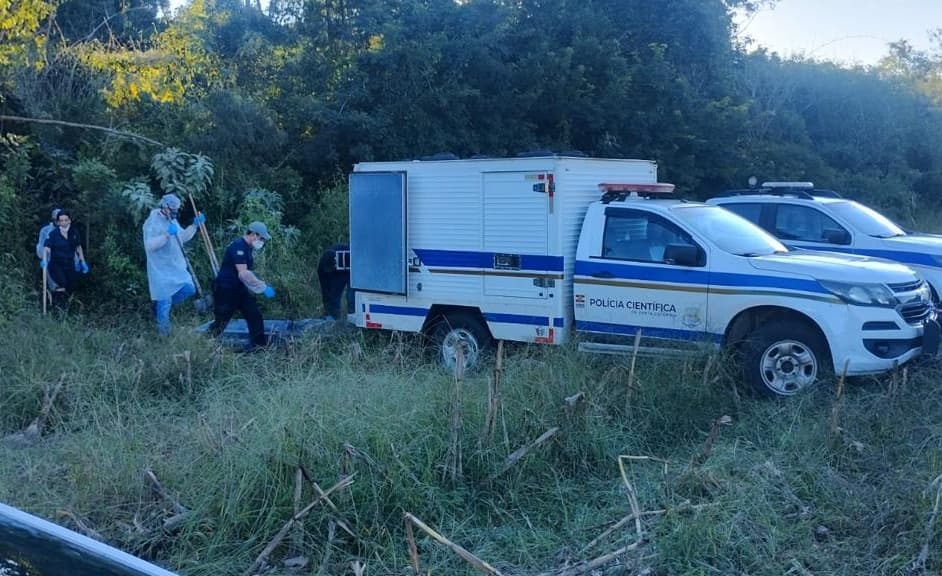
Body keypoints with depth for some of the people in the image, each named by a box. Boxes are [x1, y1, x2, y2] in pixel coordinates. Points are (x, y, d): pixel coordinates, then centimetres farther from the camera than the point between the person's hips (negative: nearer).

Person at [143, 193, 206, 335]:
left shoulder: (172, 220, 10)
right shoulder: (152, 222, -17)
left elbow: (183, 237, 18)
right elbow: (149, 245, -26)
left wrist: (195, 225, 5)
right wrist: (167, 234, -32)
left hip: (177, 266, 8)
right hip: (161, 269, -8)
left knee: (189, 289, 0)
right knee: (165, 300, -3)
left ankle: (161, 304, 21)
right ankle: (164, 331, 12)